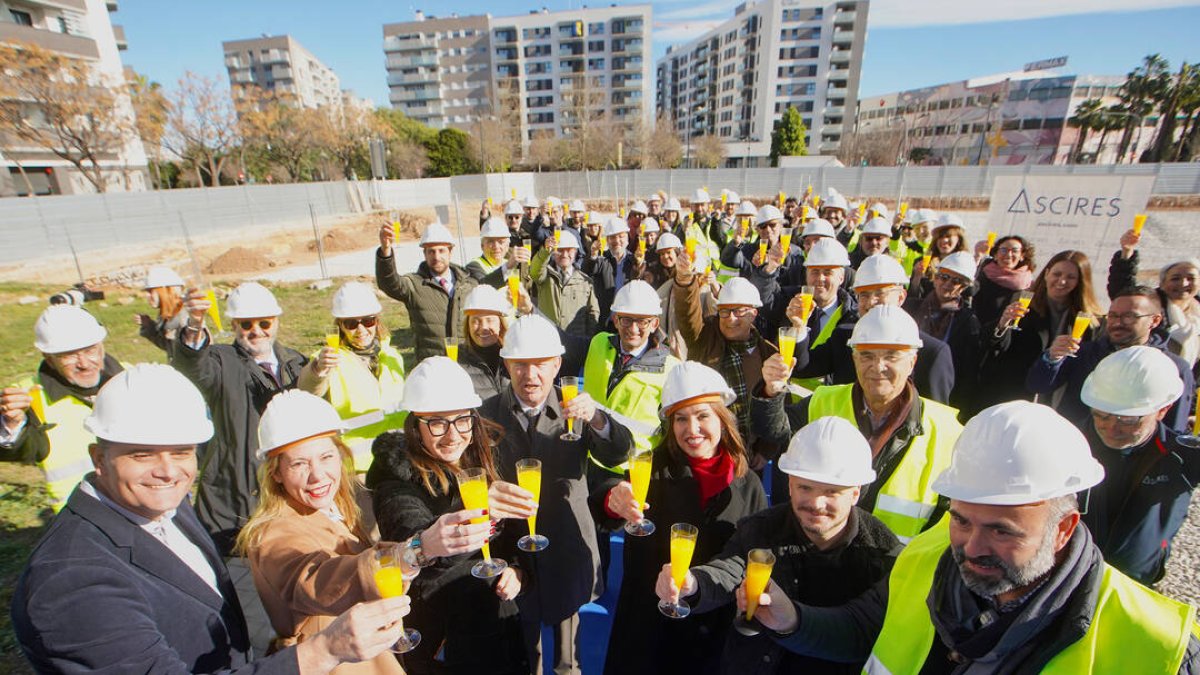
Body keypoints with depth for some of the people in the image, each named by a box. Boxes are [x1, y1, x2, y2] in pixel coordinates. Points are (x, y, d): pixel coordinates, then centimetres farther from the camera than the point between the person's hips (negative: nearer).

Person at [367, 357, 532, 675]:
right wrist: (477, 509, -57)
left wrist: (517, 568, -9)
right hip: (437, 639, -4)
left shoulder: (485, 458, -3)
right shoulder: (399, 476, -19)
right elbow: (411, 539, -39)